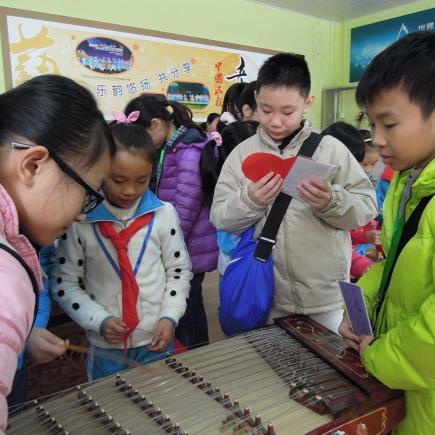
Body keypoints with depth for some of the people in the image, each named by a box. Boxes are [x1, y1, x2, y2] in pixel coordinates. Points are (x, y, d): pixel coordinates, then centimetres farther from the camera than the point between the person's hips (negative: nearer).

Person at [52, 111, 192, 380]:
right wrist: (99, 320, -15)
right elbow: (65, 283, -4)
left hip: (157, 341, 1)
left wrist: (169, 317, -10)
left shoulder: (164, 214, -8)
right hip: (104, 347, -1)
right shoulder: (80, 221, -12)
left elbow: (179, 270, 1)